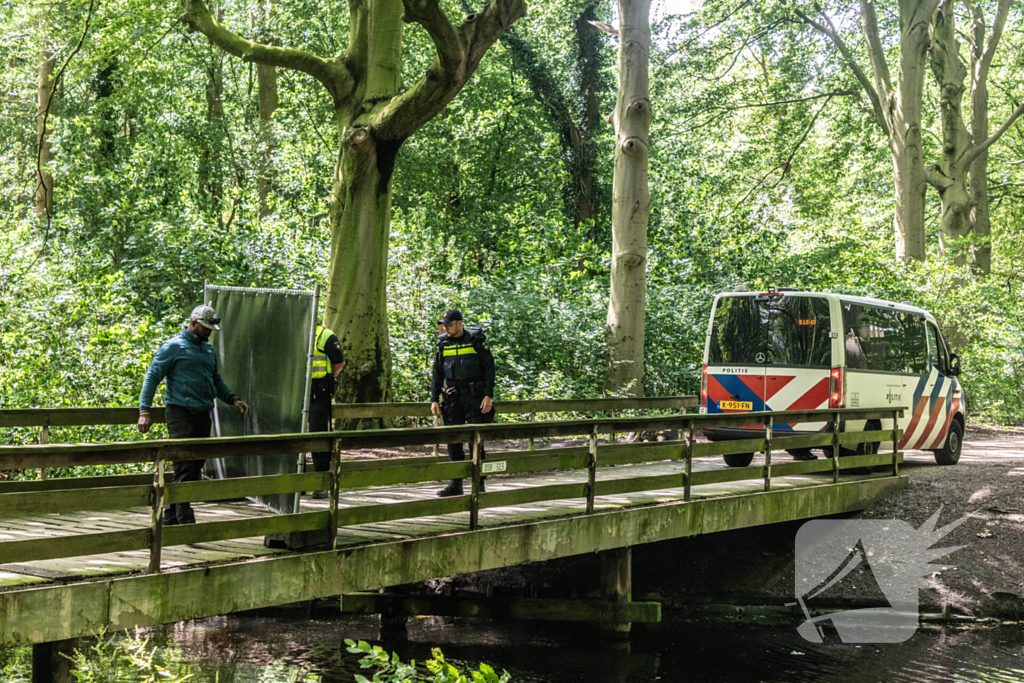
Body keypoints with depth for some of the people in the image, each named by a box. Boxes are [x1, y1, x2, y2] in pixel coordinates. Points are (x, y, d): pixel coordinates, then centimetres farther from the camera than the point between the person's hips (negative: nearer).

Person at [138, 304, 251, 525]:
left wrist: (233, 399, 11)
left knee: (195, 467, 8)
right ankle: (185, 519, -16)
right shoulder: (174, 347, -2)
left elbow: (216, 381, 28)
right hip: (181, 413, -7)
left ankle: (170, 517, 16)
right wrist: (144, 410, -14)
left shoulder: (209, 350, 19)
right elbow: (152, 377, -5)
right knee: (184, 468, -14)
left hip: (203, 415, 7)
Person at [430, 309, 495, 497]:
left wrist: (488, 396, -13)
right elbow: (437, 374, 13)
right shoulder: (443, 344, 9)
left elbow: (489, 368, -5)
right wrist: (434, 399, 5)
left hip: (475, 397, -4)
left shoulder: (476, 340, -3)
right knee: (453, 440, 3)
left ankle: (478, 483, 0)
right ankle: (456, 484, 9)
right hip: (453, 399, 5)